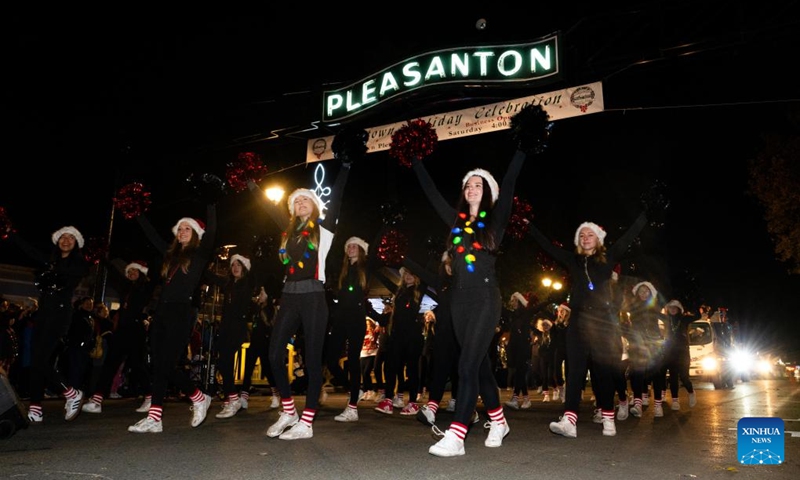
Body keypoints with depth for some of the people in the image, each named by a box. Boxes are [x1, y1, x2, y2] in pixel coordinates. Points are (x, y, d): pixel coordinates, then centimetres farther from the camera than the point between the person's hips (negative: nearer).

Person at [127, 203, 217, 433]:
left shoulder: (200, 254, 5)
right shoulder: (171, 253, 20)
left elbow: (210, 230, -5)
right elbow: (152, 234, 29)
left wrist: (211, 204, -8)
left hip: (182, 312, -6)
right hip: (161, 311, 6)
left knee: (167, 363, -11)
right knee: (159, 364, 2)